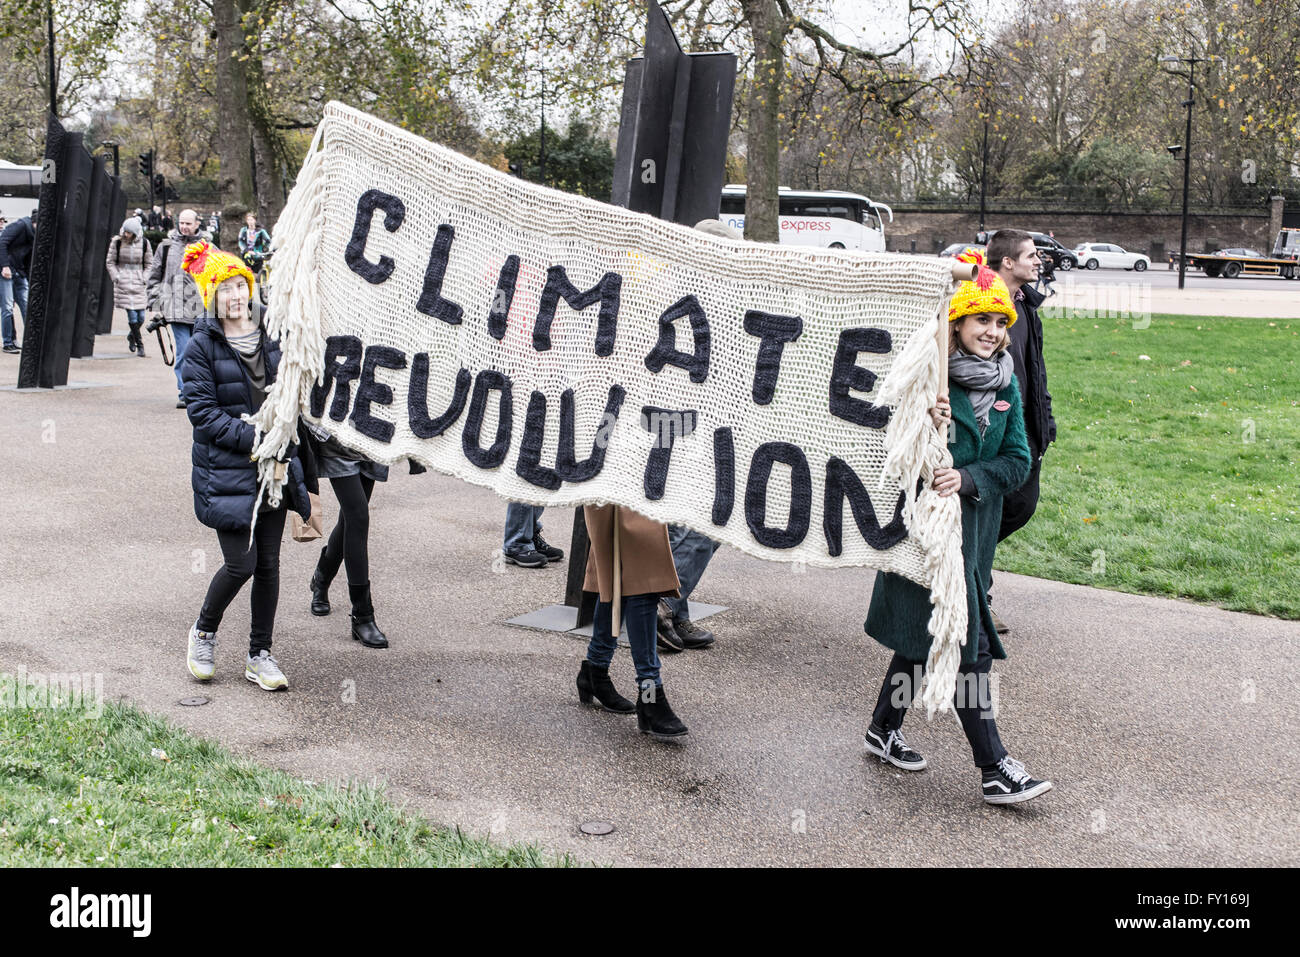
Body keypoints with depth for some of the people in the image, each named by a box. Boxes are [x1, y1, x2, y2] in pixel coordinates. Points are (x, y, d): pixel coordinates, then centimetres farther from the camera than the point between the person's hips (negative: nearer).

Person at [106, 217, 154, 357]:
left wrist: (145, 278, -2)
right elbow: (110, 262, 7)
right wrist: (116, 276, -5)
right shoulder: (117, 242, -2)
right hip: (123, 282, -2)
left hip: (139, 282, 2)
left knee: (141, 316, 1)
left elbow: (149, 264, 11)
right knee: (132, 316, -9)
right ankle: (140, 345, 3)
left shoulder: (144, 243, 0)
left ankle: (131, 336, 31)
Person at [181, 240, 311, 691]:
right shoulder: (202, 346, -6)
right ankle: (204, 631, 22)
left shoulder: (270, 335, 8)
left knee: (269, 562, 7)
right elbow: (203, 413, -11)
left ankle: (260, 654, 19)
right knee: (241, 563, -6)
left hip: (273, 466, 5)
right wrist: (253, 438, -18)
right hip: (226, 470, -5)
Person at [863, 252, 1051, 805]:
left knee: (927, 635, 16)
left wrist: (967, 478, -14)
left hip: (976, 525, 7)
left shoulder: (1005, 385, 7)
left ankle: (884, 729, 33)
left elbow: (1017, 461, 3)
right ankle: (995, 770, -1)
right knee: (966, 644, -6)